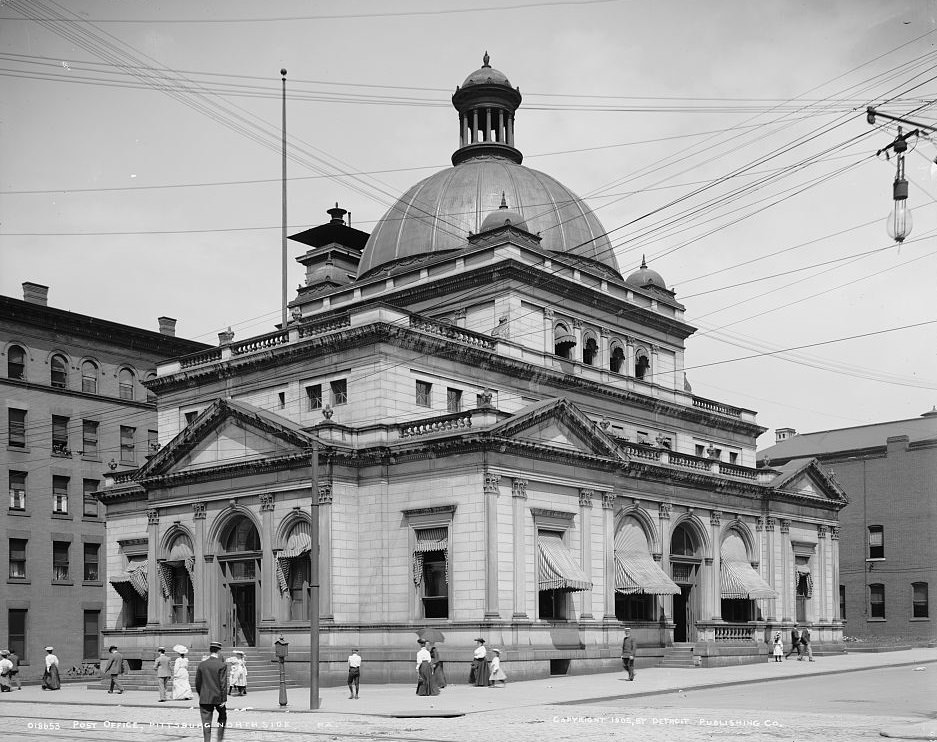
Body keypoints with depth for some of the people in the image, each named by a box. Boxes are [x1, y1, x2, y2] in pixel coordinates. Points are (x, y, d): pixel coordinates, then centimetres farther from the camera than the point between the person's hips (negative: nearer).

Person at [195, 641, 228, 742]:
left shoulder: (201, 664, 1)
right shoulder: (222, 665, -10)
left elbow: (197, 682, 7)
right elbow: (223, 683, -12)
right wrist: (224, 699, -8)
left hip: (204, 698, 2)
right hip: (218, 697, -2)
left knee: (206, 722, 4)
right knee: (222, 717, 19)